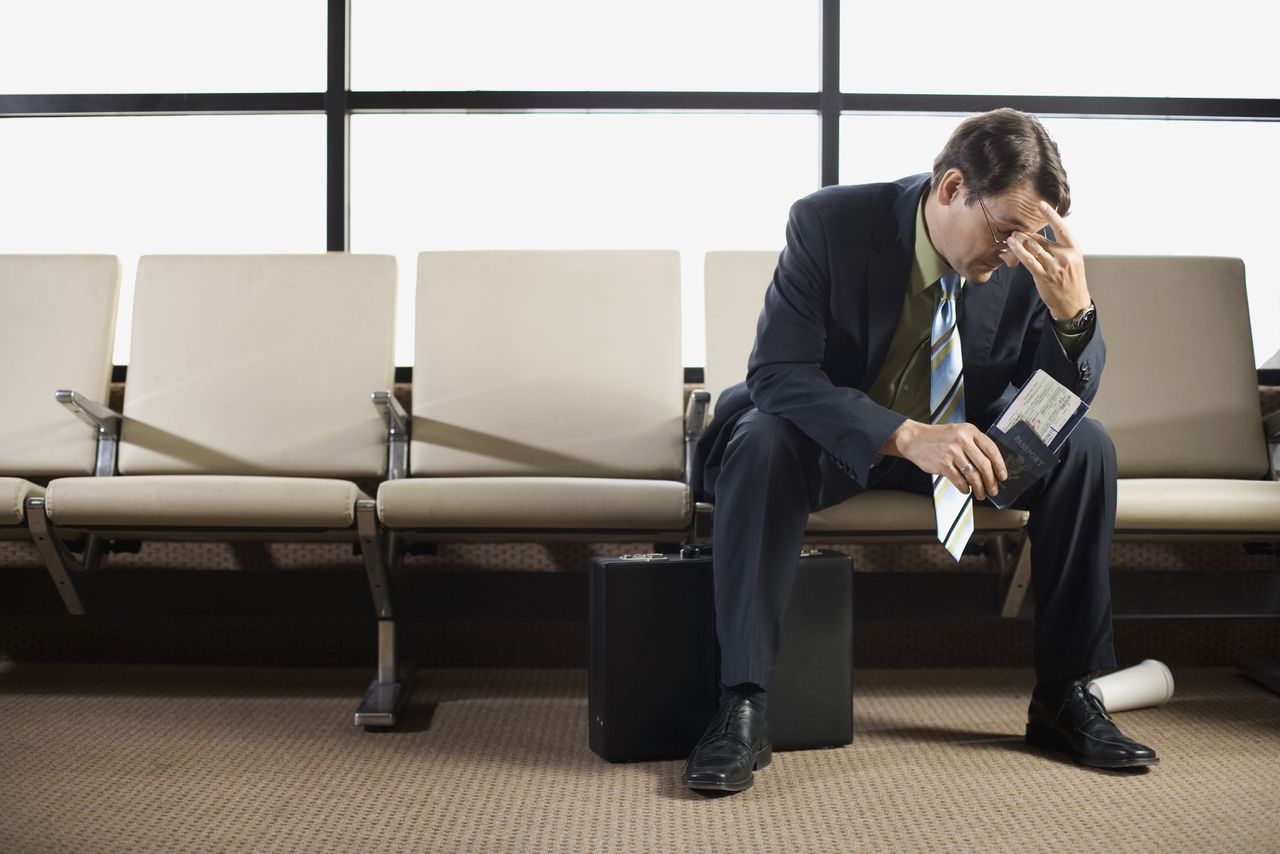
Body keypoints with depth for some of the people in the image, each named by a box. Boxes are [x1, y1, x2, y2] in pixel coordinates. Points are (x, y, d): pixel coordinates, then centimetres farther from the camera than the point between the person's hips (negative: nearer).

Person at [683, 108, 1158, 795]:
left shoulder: (1032, 252, -12)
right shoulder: (828, 223, -22)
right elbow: (776, 374, -30)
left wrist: (1073, 311, -30)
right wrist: (907, 436, -43)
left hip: (960, 442, 4)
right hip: (840, 440, -3)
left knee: (1086, 447, -18)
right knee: (762, 442, -35)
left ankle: (1065, 696, -8)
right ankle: (743, 707, -32)